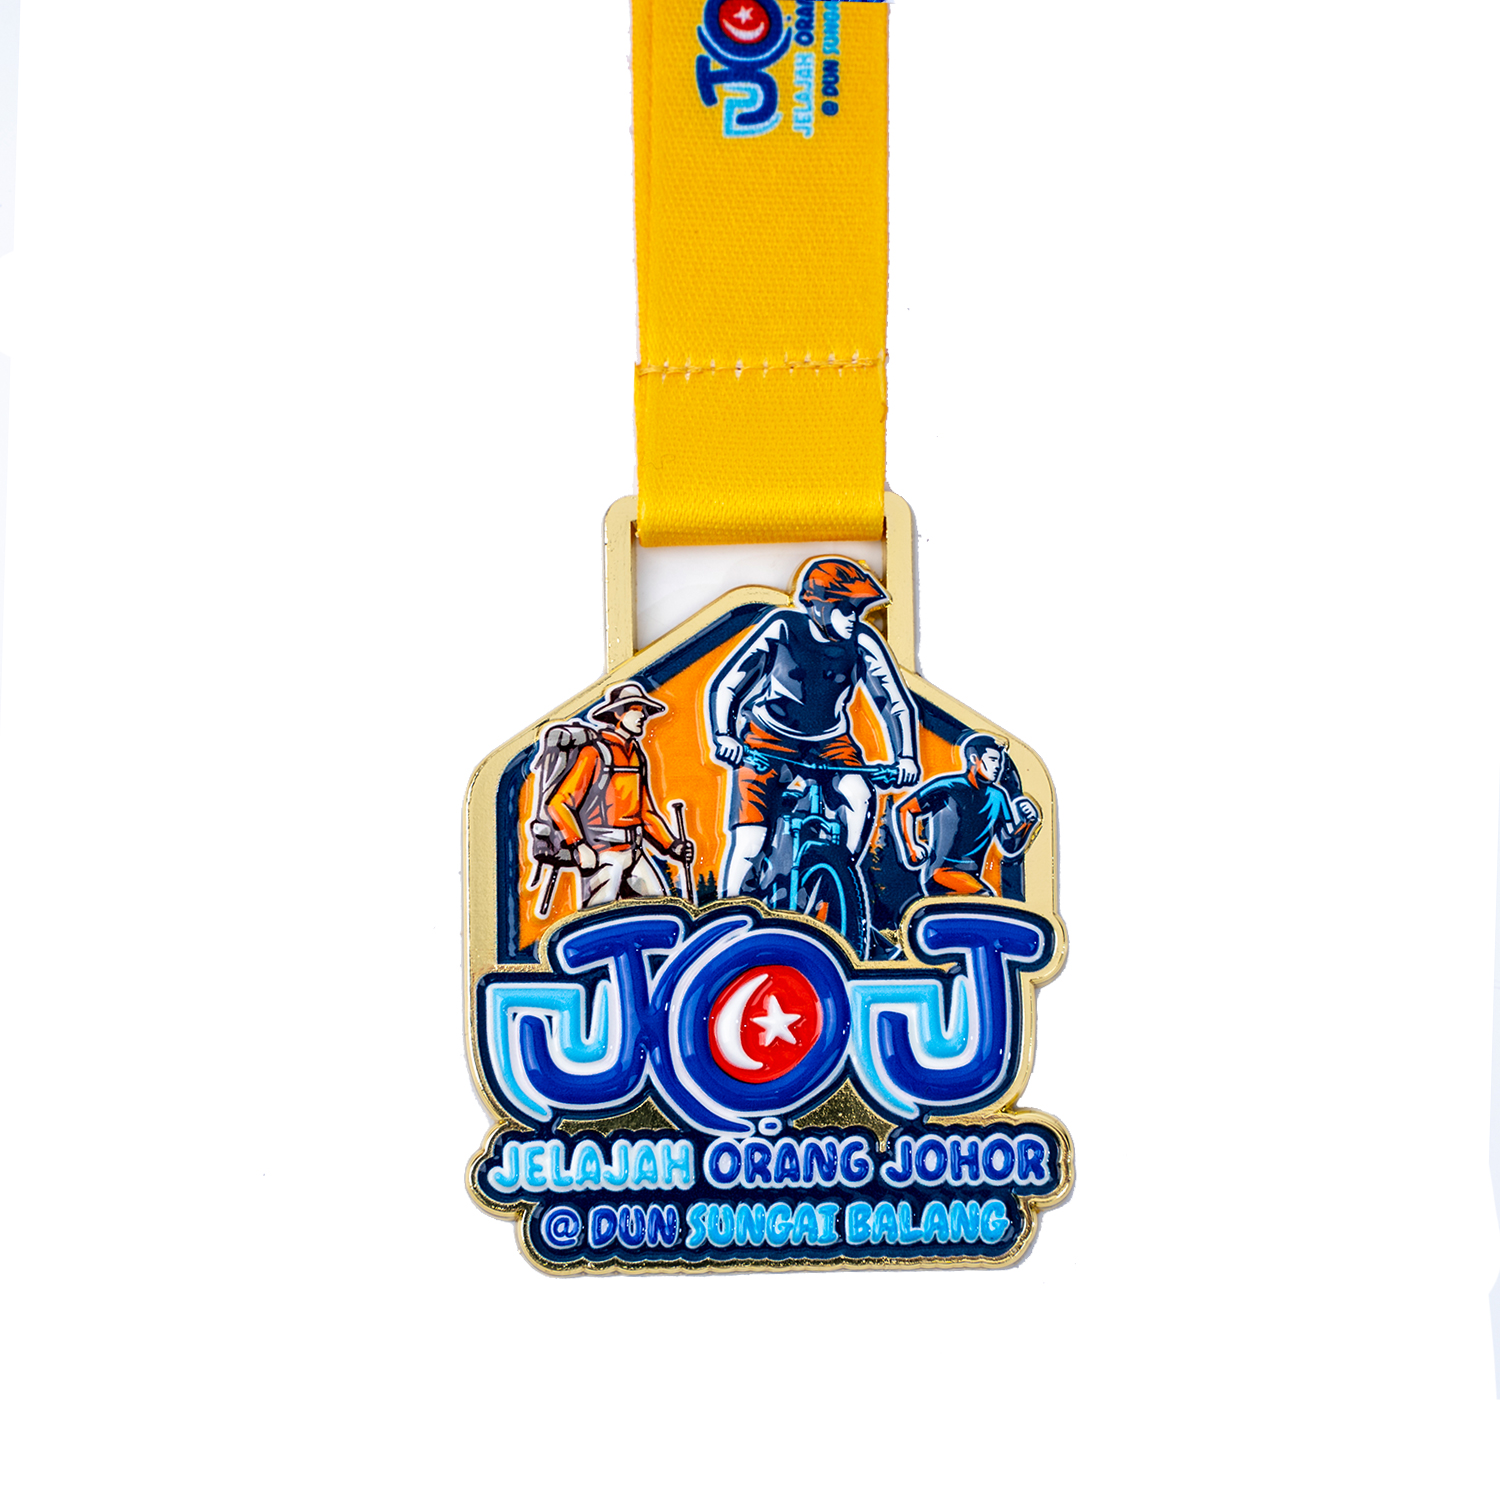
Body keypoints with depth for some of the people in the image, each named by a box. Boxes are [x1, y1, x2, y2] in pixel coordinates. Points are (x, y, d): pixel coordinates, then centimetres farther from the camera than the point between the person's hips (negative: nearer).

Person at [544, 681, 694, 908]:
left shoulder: (637, 756, 17)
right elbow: (558, 803, -12)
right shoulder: (594, 754, -7)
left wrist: (671, 845, 14)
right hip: (601, 853, -8)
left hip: (634, 852, 8)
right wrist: (578, 846, -21)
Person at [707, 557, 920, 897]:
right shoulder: (782, 628, -21)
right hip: (769, 740, -2)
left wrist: (906, 757, -23)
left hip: (829, 741, 2)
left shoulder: (863, 642, -15)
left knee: (859, 797, -28)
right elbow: (723, 685, -20)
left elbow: (898, 703, -10)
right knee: (749, 841, -15)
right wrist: (723, 736, -33)